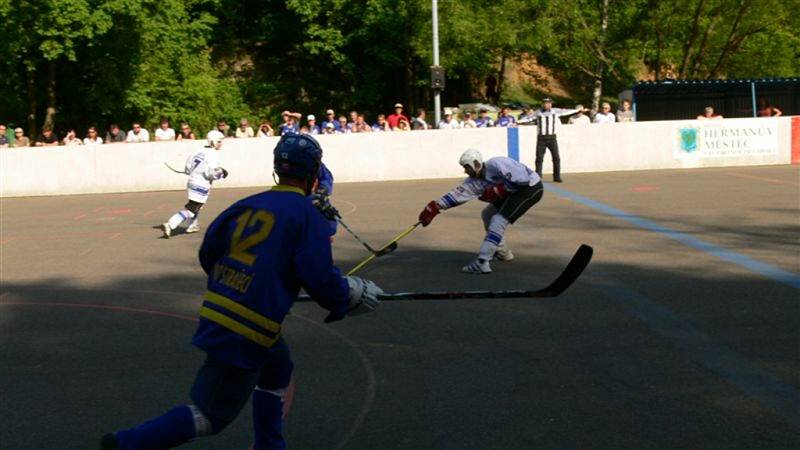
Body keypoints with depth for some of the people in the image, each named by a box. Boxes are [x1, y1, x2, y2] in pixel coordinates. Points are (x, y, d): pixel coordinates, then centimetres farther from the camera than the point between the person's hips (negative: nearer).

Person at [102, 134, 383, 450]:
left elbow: (207, 254, 15)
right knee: (211, 416, 2)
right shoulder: (307, 215, -8)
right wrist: (353, 297, 6)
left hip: (215, 314, 8)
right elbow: (319, 279, -13)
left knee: (278, 366, 29)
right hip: (246, 332, -8)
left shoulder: (246, 205, 11)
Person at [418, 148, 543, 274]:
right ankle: (503, 253, 29)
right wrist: (434, 208, -6)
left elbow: (522, 180, -27)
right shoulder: (476, 180, 0)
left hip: (531, 187, -9)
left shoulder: (496, 165, -25)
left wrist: (496, 191, -22)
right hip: (514, 191, 10)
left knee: (499, 220, -19)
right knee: (487, 214, 16)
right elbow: (458, 193, 0)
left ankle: (481, 263, -21)